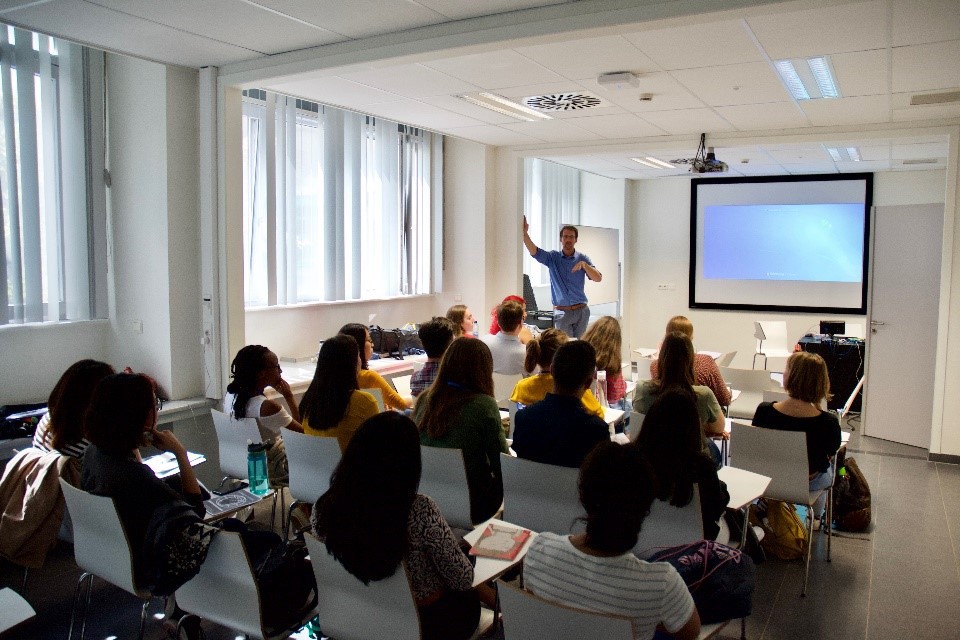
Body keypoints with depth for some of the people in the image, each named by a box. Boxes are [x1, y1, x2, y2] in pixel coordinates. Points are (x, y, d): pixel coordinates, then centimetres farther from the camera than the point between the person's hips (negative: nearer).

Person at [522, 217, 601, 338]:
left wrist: (584, 265, -19)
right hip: (562, 312, -1)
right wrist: (525, 233, -28)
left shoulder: (582, 258, 5)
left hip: (581, 310, 1)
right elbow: (534, 251, -14)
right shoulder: (552, 257, 3)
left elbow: (598, 278, -4)